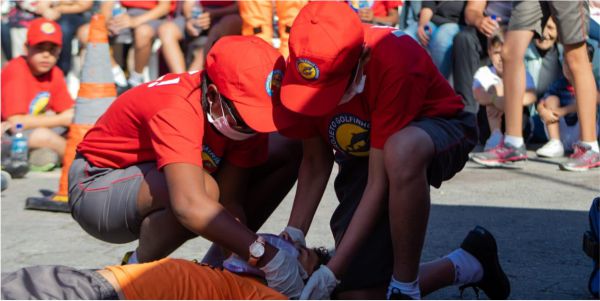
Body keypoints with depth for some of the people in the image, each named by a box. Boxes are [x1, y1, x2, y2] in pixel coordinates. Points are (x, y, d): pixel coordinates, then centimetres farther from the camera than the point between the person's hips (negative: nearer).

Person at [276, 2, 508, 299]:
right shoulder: (306, 68, -23)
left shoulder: (396, 63, -38)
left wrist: (332, 271, -36)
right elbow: (315, 163, -9)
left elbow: (378, 181, -35)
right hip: (359, 158, 5)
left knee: (401, 149, -45)